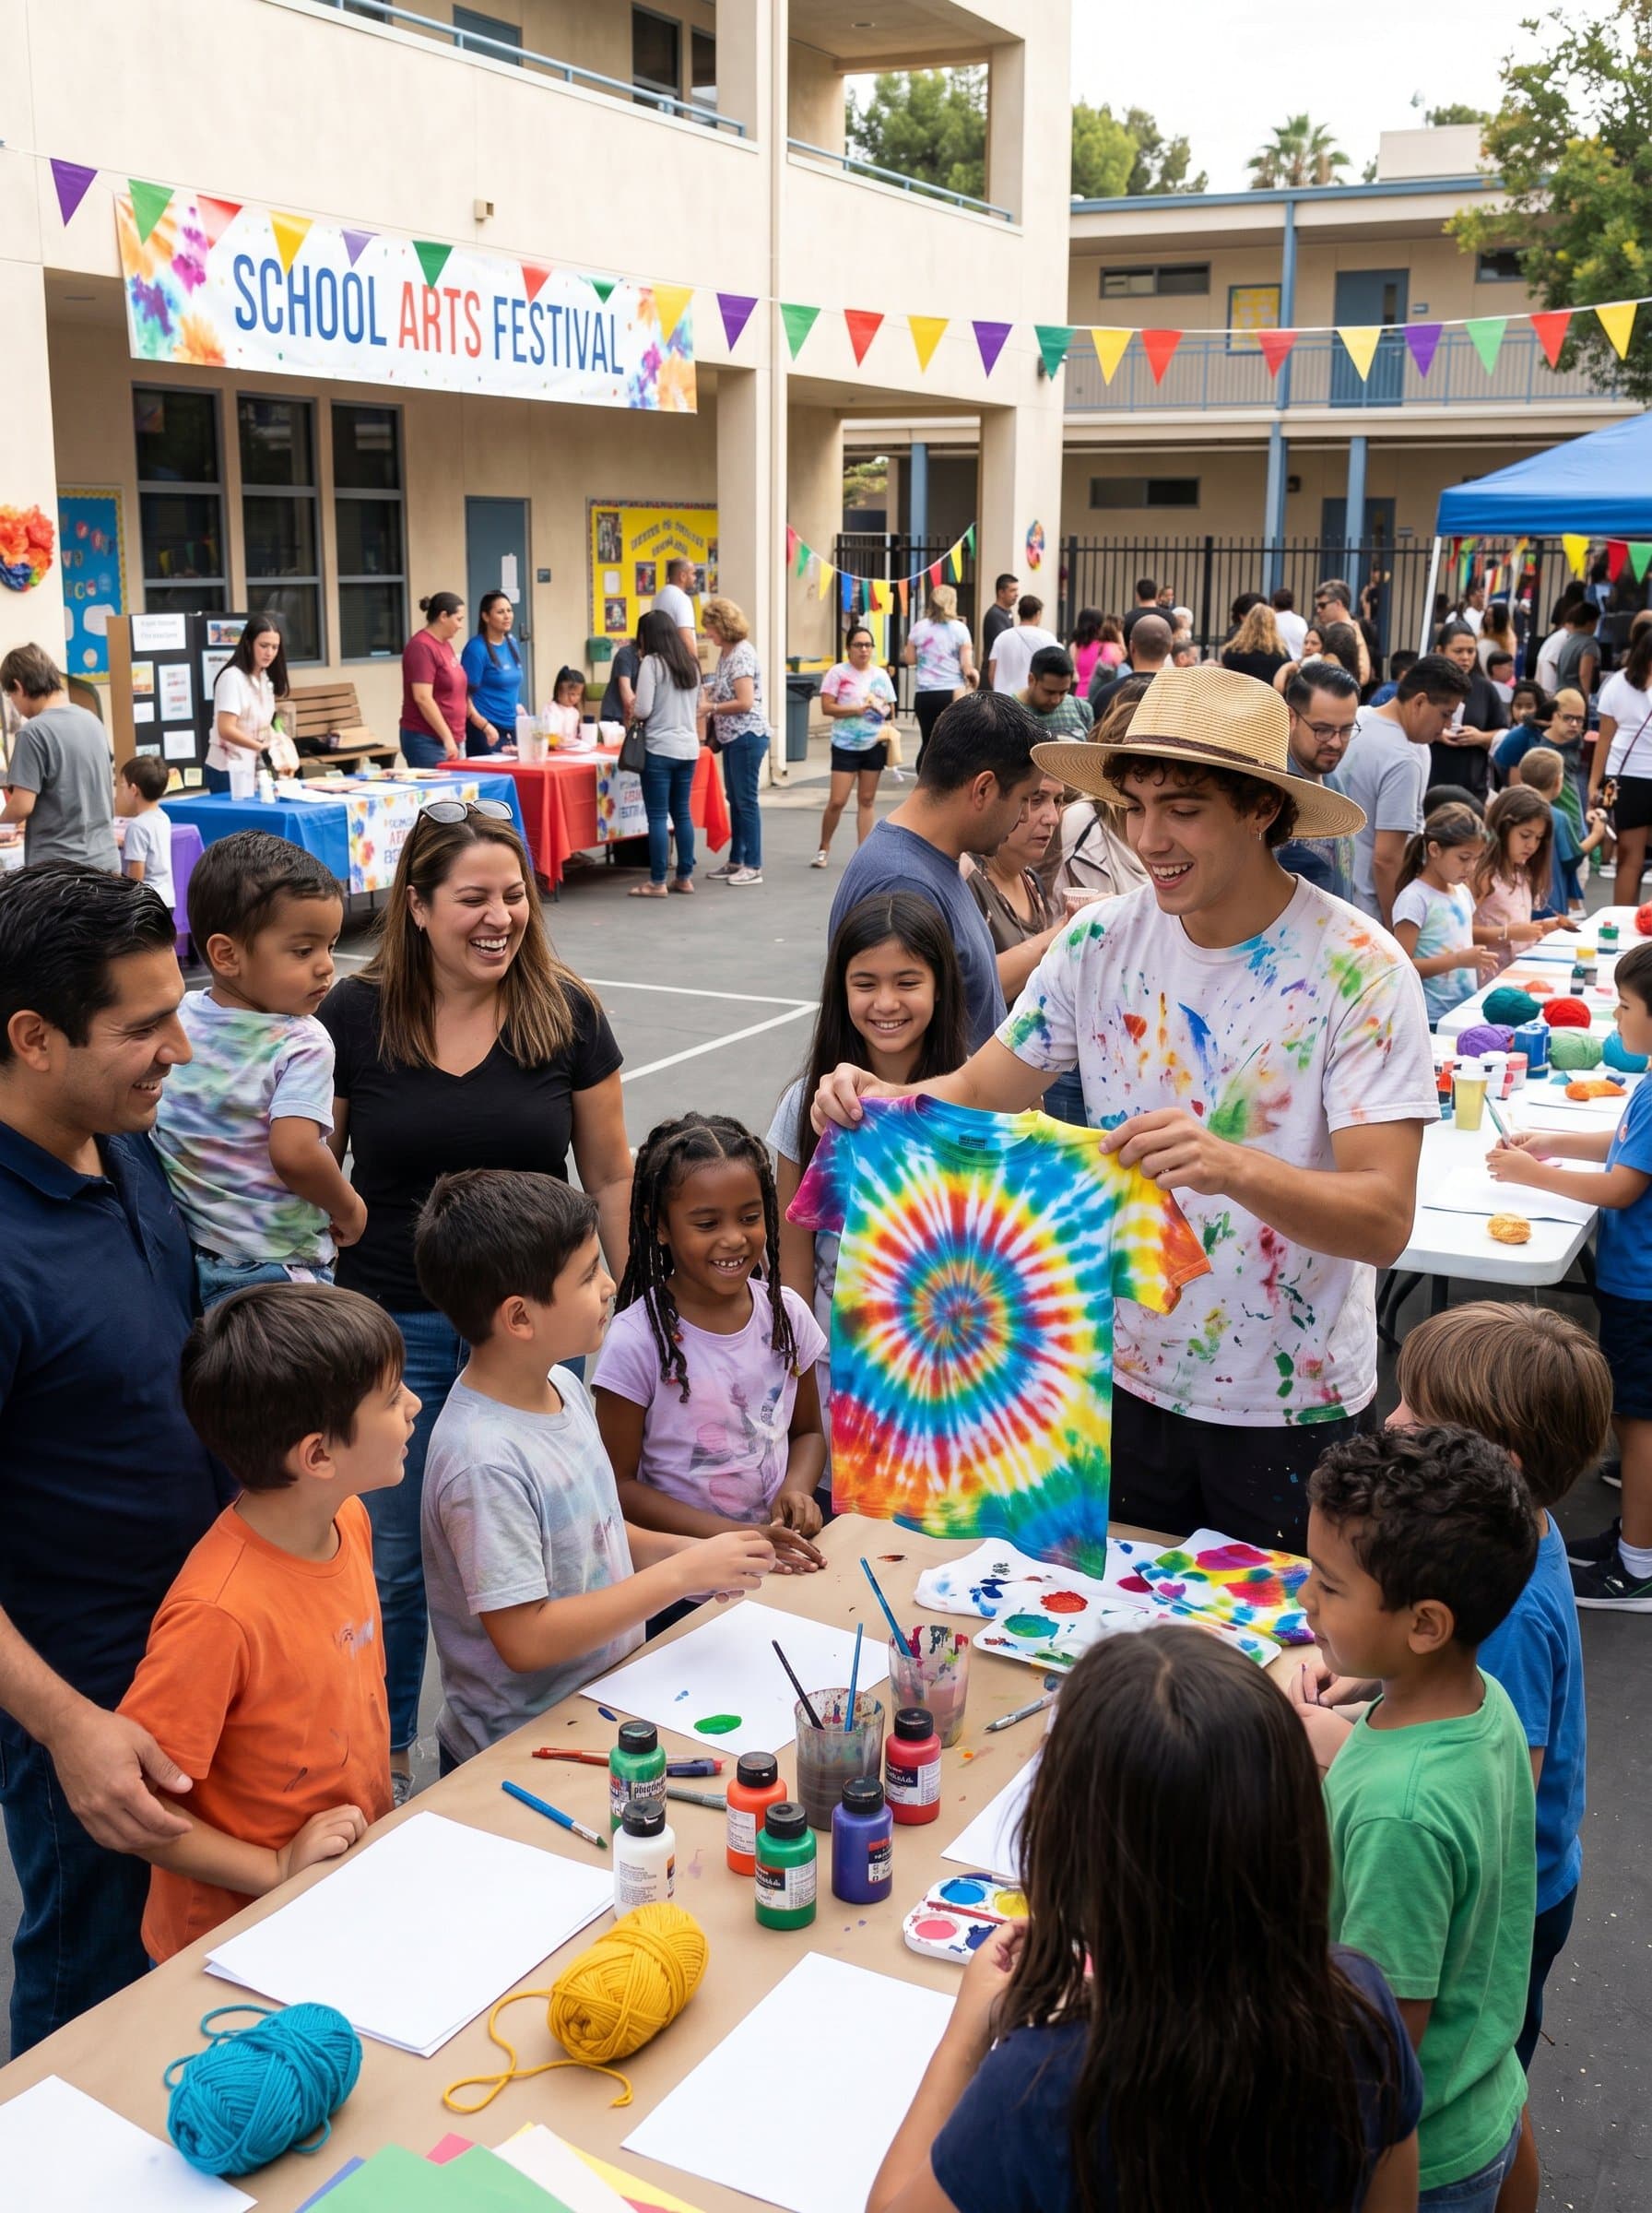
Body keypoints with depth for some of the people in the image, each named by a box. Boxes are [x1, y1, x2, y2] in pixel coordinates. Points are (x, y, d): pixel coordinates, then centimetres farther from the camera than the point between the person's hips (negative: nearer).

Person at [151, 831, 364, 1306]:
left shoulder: (175, 1019, 0)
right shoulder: (301, 1044, -19)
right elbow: (294, 1154, -30)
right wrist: (348, 1209, -14)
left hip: (181, 1261, 7)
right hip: (274, 1273, -7)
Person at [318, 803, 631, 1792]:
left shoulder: (568, 1013, -2)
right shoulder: (352, 1017, -4)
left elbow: (610, 1176, 5)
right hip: (394, 1328, 0)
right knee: (394, 1563, 10)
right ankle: (383, 1759, 32)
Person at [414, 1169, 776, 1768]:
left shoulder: (563, 1386, 4)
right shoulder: (485, 1460, -24)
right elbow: (525, 1639, -22)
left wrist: (678, 1549, 0)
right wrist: (680, 1575, -19)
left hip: (603, 1710, 8)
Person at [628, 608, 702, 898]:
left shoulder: (652, 662, -10)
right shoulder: (690, 664, 12)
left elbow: (643, 710, -13)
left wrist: (633, 710, 8)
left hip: (659, 749, -7)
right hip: (688, 748, 7)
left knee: (657, 816, -2)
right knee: (683, 813, 13)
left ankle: (657, 882, 0)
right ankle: (684, 877, 17)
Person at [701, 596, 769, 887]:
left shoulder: (742, 654, -16)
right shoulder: (725, 653, 11)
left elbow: (745, 702, -21)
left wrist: (710, 707, -15)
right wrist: (706, 693, 4)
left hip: (747, 735, -10)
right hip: (731, 736, 10)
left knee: (746, 800, -5)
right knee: (735, 799, 14)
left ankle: (753, 866, 1)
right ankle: (736, 861, 22)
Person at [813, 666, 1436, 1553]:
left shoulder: (1361, 971, -18)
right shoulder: (1102, 942, -6)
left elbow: (1385, 1220, -25)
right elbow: (980, 1092, -1)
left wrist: (1233, 1166, -43)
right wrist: (879, 1103, -23)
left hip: (1289, 1406, -3)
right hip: (1128, 1378, 3)